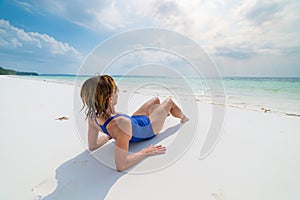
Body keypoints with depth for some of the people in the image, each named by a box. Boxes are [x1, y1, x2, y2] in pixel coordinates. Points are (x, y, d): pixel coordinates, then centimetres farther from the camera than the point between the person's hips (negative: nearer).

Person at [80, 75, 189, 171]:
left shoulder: (92, 116, -26)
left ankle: (165, 113, 64)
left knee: (156, 99, 27)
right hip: (147, 128, -6)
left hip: (134, 120, 6)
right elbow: (121, 166, -44)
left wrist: (110, 135, 0)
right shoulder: (121, 123, -48)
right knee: (169, 102, 16)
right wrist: (146, 152, -32)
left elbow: (92, 146, -12)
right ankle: (183, 118, 52)